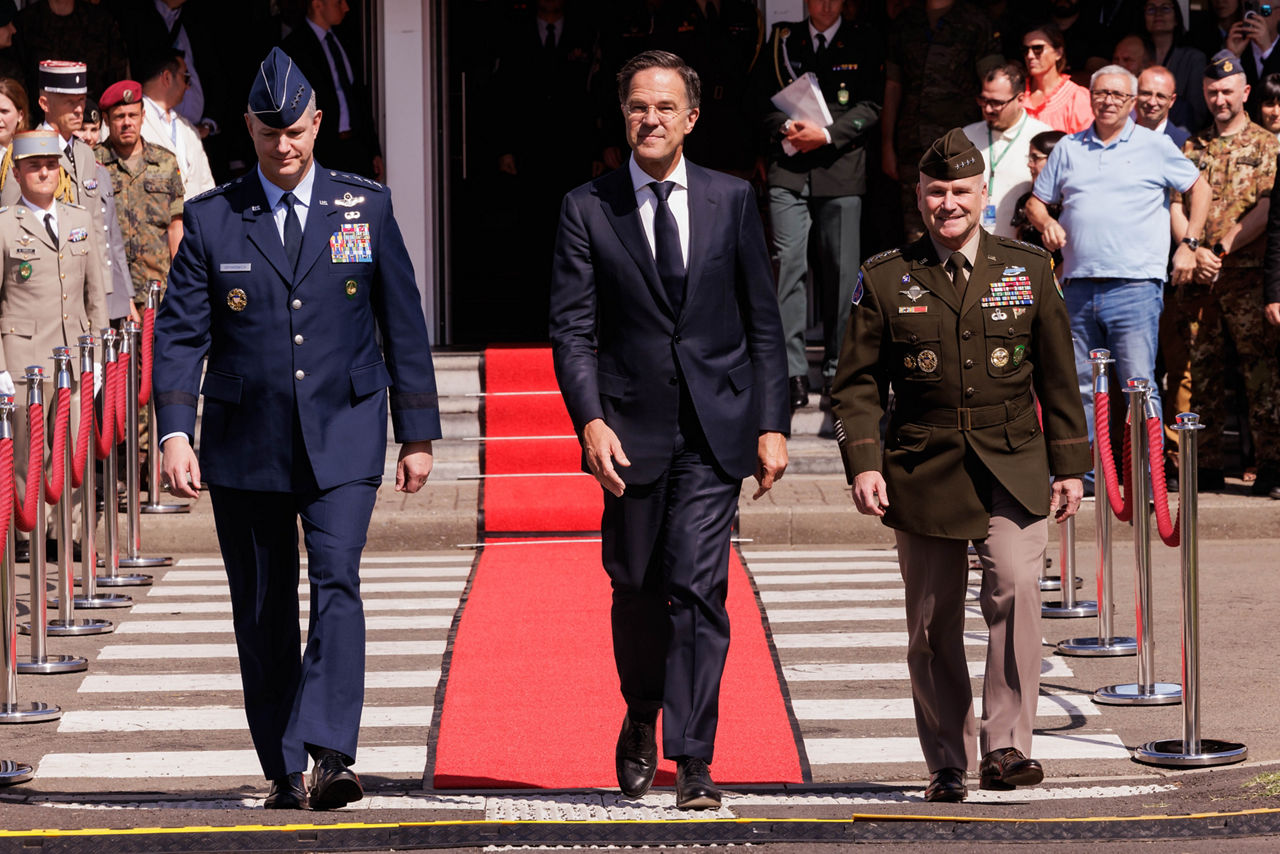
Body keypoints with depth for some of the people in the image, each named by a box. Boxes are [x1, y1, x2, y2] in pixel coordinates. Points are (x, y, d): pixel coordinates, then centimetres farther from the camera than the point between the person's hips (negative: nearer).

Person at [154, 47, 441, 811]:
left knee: (337, 583, -18)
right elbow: (180, 333, 0)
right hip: (245, 447, 1)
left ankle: (332, 755, -24)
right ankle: (283, 774, 14)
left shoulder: (366, 208, 5)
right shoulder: (211, 220, 3)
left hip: (342, 439, -1)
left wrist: (418, 432, 7)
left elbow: (403, 324, 8)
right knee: (264, 615, 5)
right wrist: (175, 432, -12)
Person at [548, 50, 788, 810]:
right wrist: (591, 419, -15)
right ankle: (642, 719, 37)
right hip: (632, 427, 1)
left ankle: (694, 759, -7)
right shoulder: (588, 210, 2)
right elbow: (572, 327, -2)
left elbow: (764, 321, 7)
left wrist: (773, 424, 1)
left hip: (715, 430, -1)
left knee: (698, 587, -9)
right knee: (637, 589, 11)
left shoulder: (732, 200, 5)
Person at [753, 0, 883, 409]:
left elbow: (870, 106, 1)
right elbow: (762, 97, 12)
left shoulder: (862, 44, 7)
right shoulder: (782, 42, 13)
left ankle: (837, 370, 10)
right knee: (789, 264, -9)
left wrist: (826, 134, -11)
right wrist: (787, 127, -7)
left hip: (841, 169, -1)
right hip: (789, 170, 1)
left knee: (842, 270, 0)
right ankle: (792, 372, -9)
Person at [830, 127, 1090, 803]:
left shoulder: (1028, 270, 7)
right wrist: (863, 463, -7)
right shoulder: (884, 279, 4)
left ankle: (1005, 747, -18)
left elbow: (1057, 375, 12)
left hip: (1013, 470, 0)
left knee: (1015, 586, -22)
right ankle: (946, 764, 17)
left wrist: (1070, 465, 9)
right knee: (932, 626, 4)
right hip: (925, 473, 0)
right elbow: (857, 383, 6)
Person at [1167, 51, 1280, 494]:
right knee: (1201, 370, 4)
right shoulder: (1192, 148, 15)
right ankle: (1208, 463, 8)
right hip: (1196, 276, 4)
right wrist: (1194, 250, -8)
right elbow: (1175, 205, 9)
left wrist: (1221, 249, -13)